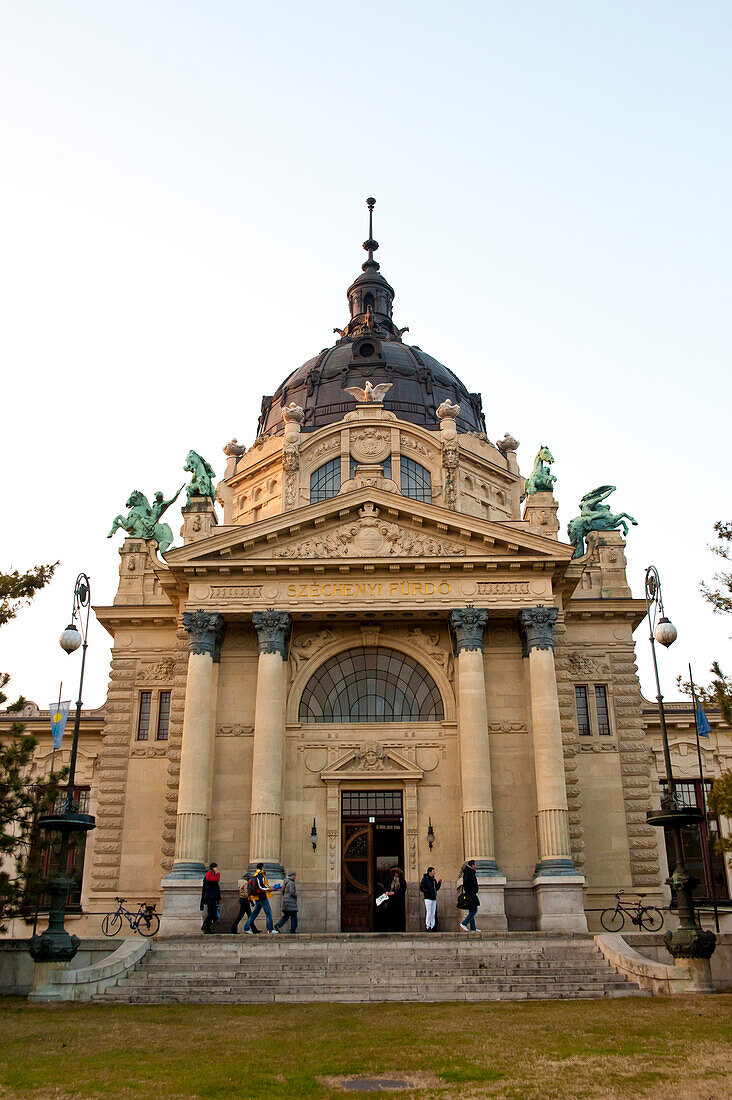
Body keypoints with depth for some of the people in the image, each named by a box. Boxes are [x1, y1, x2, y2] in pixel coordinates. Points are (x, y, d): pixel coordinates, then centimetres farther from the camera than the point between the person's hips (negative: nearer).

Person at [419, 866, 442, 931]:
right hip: (428, 898, -7)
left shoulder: (434, 880, 17)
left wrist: (439, 883, 9)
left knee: (433, 914, 5)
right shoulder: (425, 879, -3)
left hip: (434, 899, 7)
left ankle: (432, 927, 8)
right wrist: (427, 891, -18)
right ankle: (428, 927, -3)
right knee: (429, 913, -8)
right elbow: (421, 887, -8)